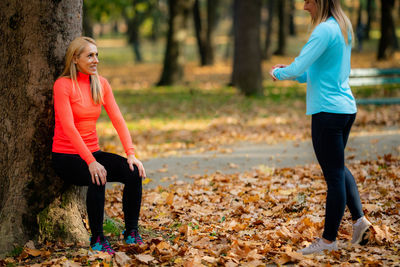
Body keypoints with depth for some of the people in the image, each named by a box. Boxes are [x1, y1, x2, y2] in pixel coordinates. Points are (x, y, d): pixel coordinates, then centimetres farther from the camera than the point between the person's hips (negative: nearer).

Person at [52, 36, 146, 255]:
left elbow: (117, 119, 0)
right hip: (66, 156, -6)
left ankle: (131, 233, -4)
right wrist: (91, 162, -30)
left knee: (133, 172, -17)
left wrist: (131, 154, -13)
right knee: (98, 178, -34)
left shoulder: (101, 84, 7)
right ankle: (97, 239, -21)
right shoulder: (63, 85, -12)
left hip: (92, 152, 6)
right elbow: (69, 127, -21)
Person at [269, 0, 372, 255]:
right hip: (347, 108, 10)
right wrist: (292, 72, 12)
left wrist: (278, 73, 2)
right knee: (338, 168, 23)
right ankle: (359, 218, 18)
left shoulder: (325, 30, -16)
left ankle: (328, 240, 7)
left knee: (334, 174, -2)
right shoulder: (343, 28, 13)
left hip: (328, 110, -10)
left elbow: (298, 67, -18)